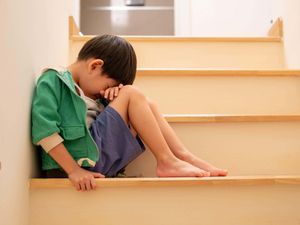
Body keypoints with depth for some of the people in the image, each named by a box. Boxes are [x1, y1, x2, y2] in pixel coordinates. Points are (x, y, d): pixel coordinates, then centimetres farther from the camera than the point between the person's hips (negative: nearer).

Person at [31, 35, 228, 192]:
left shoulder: (81, 86, 23)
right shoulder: (52, 80, -5)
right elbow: (44, 130, -18)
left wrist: (113, 92, 2)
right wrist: (74, 170, -22)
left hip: (98, 161, 9)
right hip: (83, 161, -9)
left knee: (146, 106, 6)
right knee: (131, 94, -12)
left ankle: (185, 156, -2)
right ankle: (167, 162, -9)